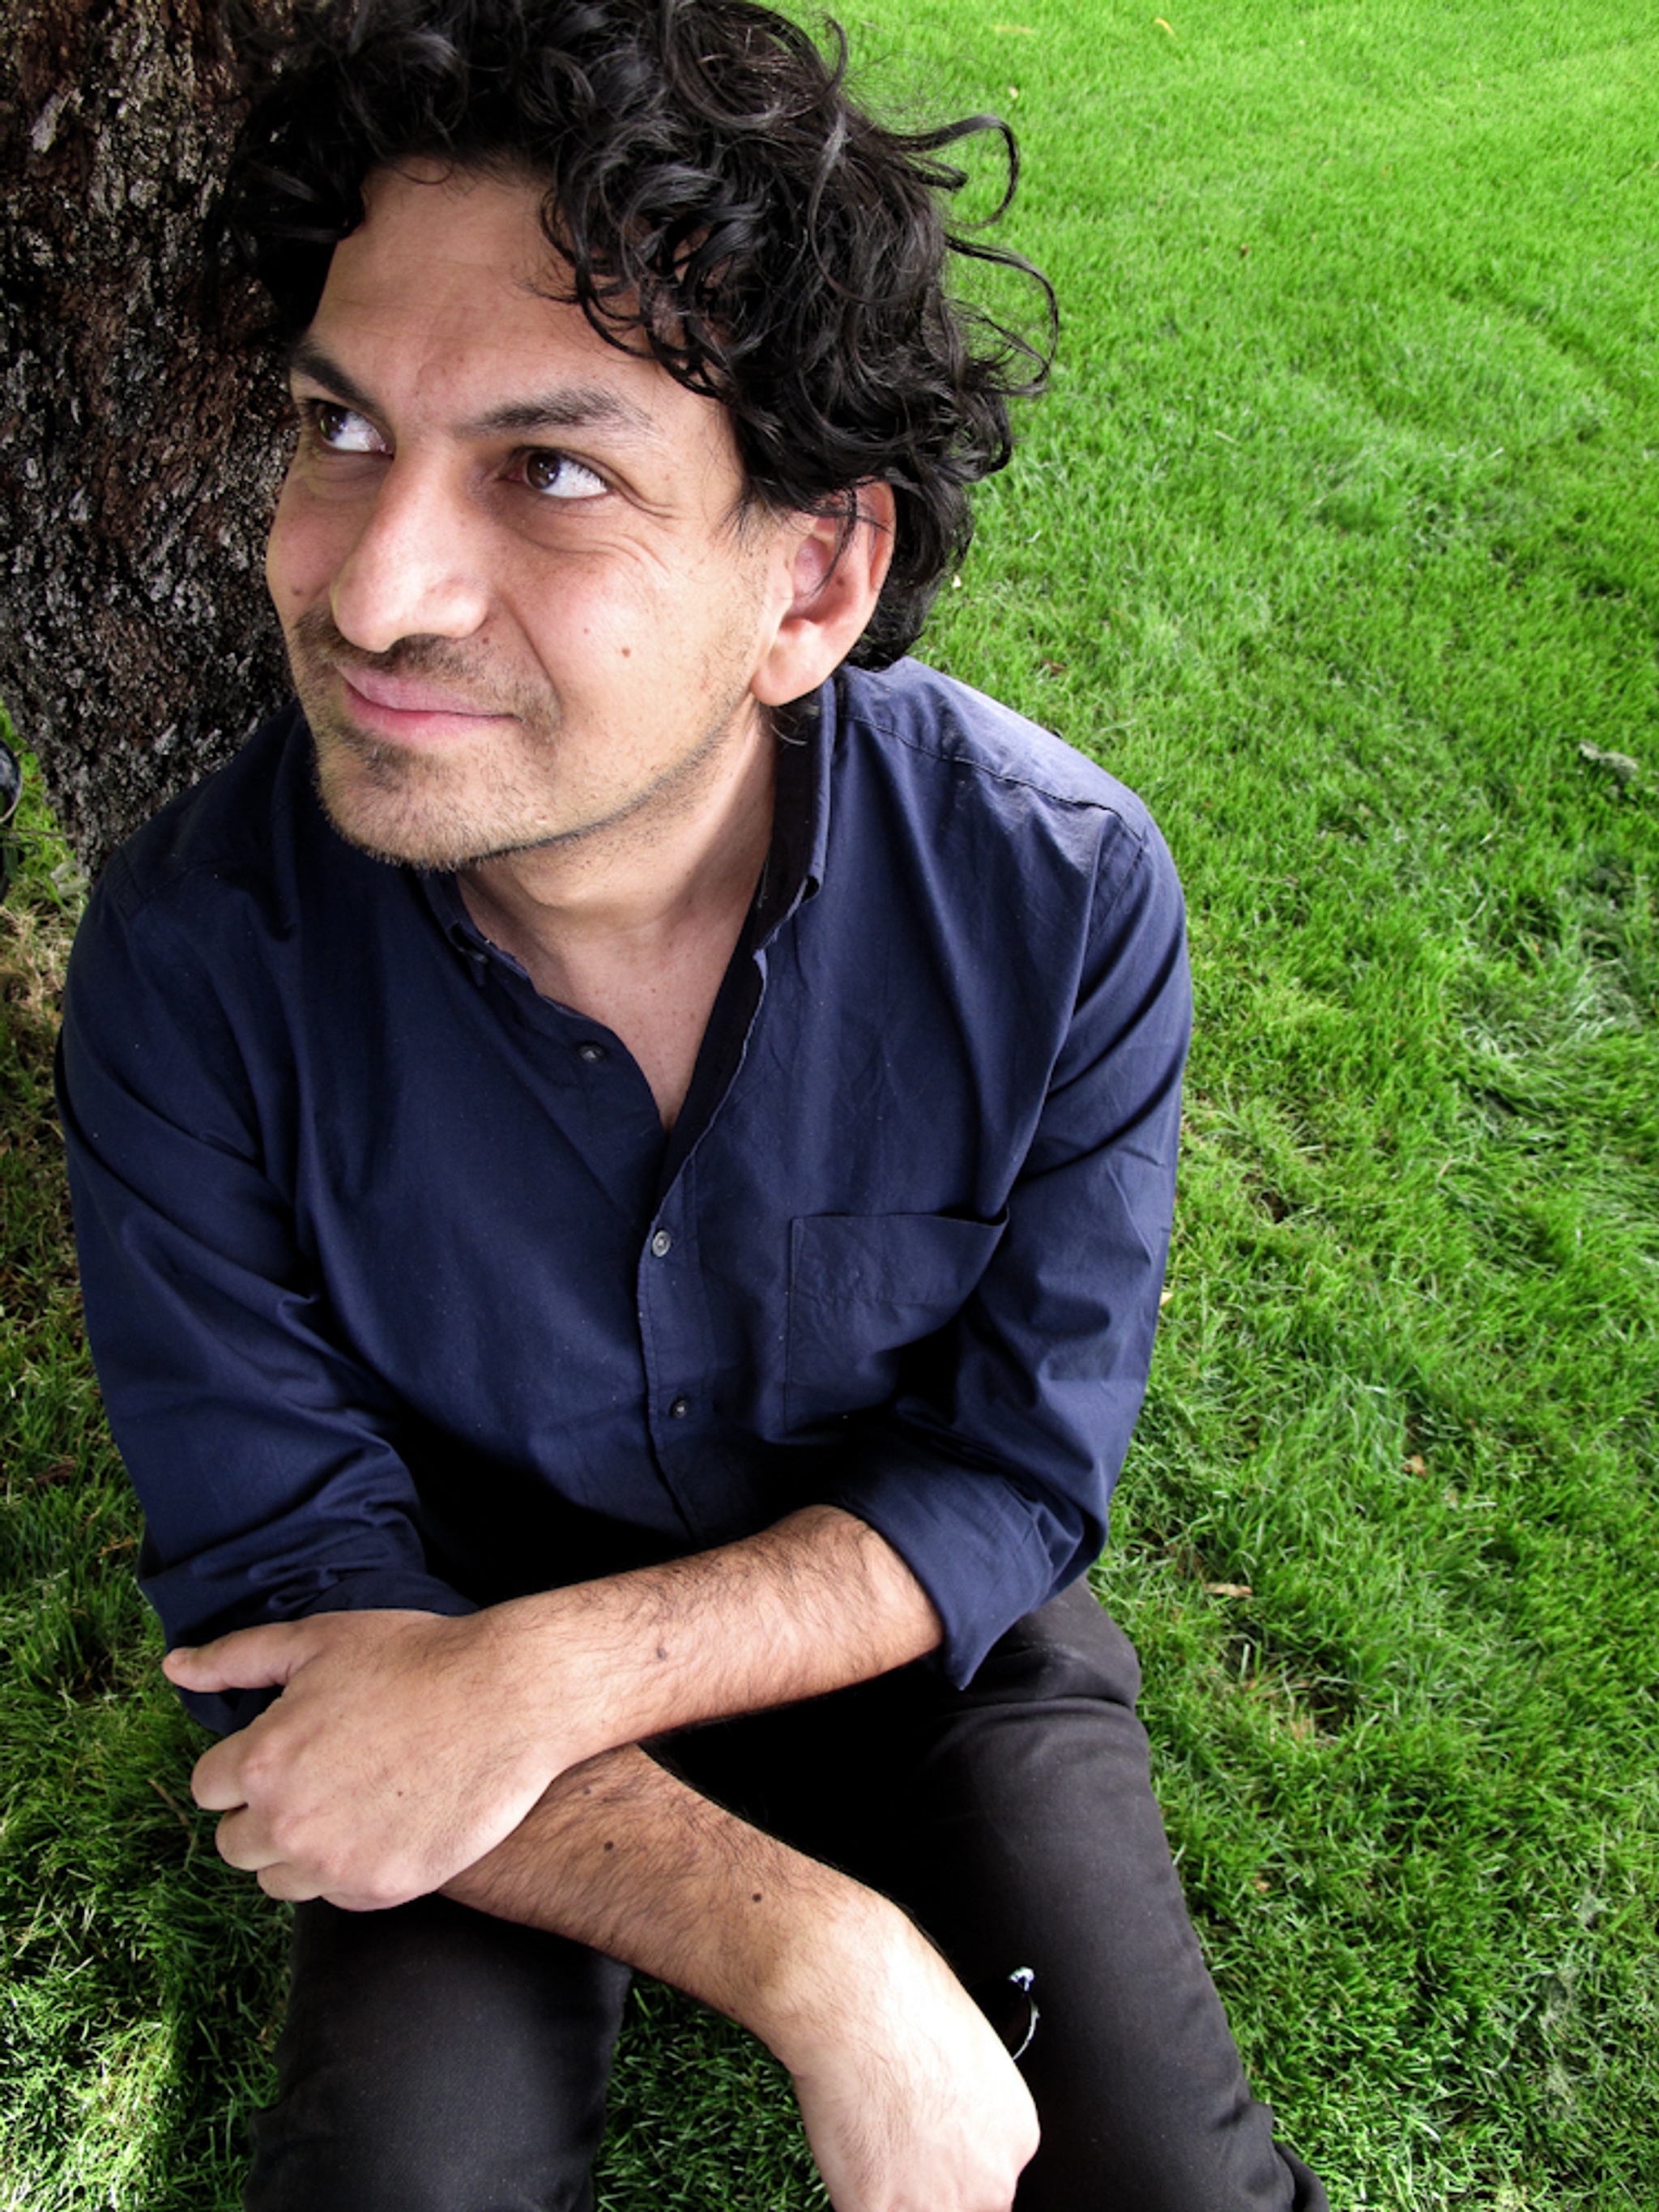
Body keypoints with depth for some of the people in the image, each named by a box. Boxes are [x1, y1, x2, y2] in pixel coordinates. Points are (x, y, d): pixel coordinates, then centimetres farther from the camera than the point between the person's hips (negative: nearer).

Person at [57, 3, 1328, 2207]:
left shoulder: (1061, 892, -22)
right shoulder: (194, 952, -23)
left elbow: (1014, 1483, -14)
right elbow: (286, 1600, -19)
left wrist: (550, 1674, -29)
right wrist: (813, 1958, -29)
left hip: (906, 1632, 1)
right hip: (451, 1668, 0)